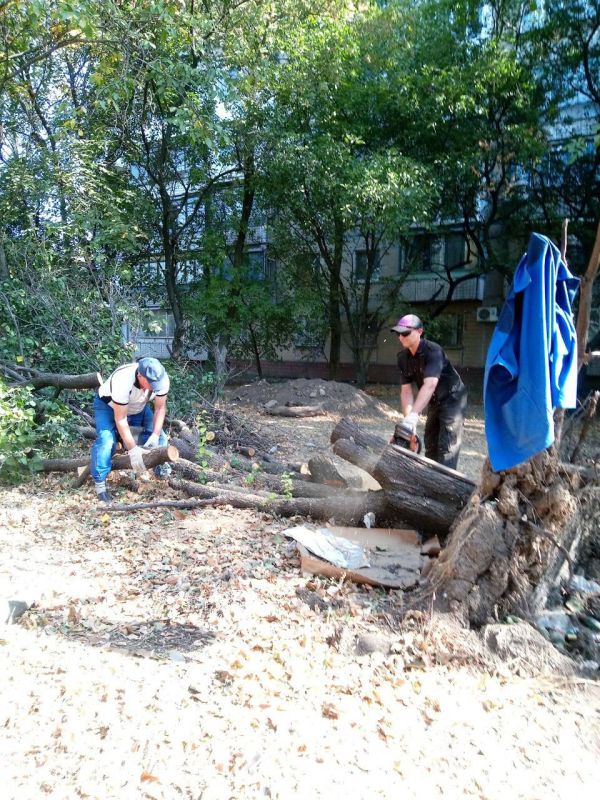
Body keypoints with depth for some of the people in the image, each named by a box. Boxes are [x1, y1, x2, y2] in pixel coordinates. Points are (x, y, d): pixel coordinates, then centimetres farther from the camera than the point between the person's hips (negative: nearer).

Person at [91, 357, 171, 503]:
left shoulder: (161, 378, -31)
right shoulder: (123, 381, -44)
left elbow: (160, 408, -16)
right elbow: (120, 419, -37)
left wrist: (155, 435, -26)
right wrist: (133, 449, -38)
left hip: (137, 407, 5)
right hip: (108, 405, -5)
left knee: (158, 437, -9)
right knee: (106, 440, -25)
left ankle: (162, 470, 10)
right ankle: (100, 483, -13)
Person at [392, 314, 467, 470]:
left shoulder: (432, 351, -29)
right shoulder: (403, 357, -7)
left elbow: (430, 385, -41)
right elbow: (406, 390, -9)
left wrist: (413, 415, -50)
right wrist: (408, 419, -23)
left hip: (452, 400, -8)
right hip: (433, 403, 8)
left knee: (447, 447, -14)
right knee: (430, 444, 14)